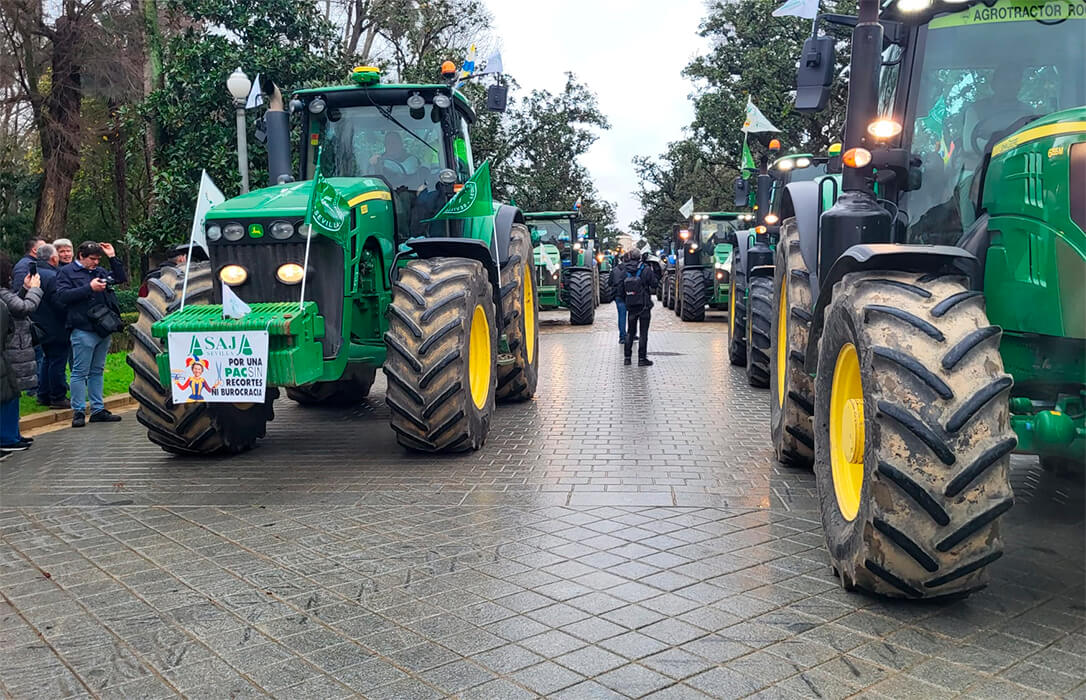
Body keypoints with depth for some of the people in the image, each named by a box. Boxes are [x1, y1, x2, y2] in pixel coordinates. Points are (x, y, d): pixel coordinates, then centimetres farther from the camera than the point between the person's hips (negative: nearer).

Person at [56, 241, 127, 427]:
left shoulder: (99, 272, 17)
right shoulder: (66, 272, 1)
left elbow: (122, 278, 17)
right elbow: (63, 295, -11)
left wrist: (113, 257, 8)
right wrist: (90, 288, -17)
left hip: (103, 329, 6)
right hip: (83, 330, -6)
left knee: (97, 371, 11)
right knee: (80, 372, -3)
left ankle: (98, 410, 16)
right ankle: (78, 412, 2)